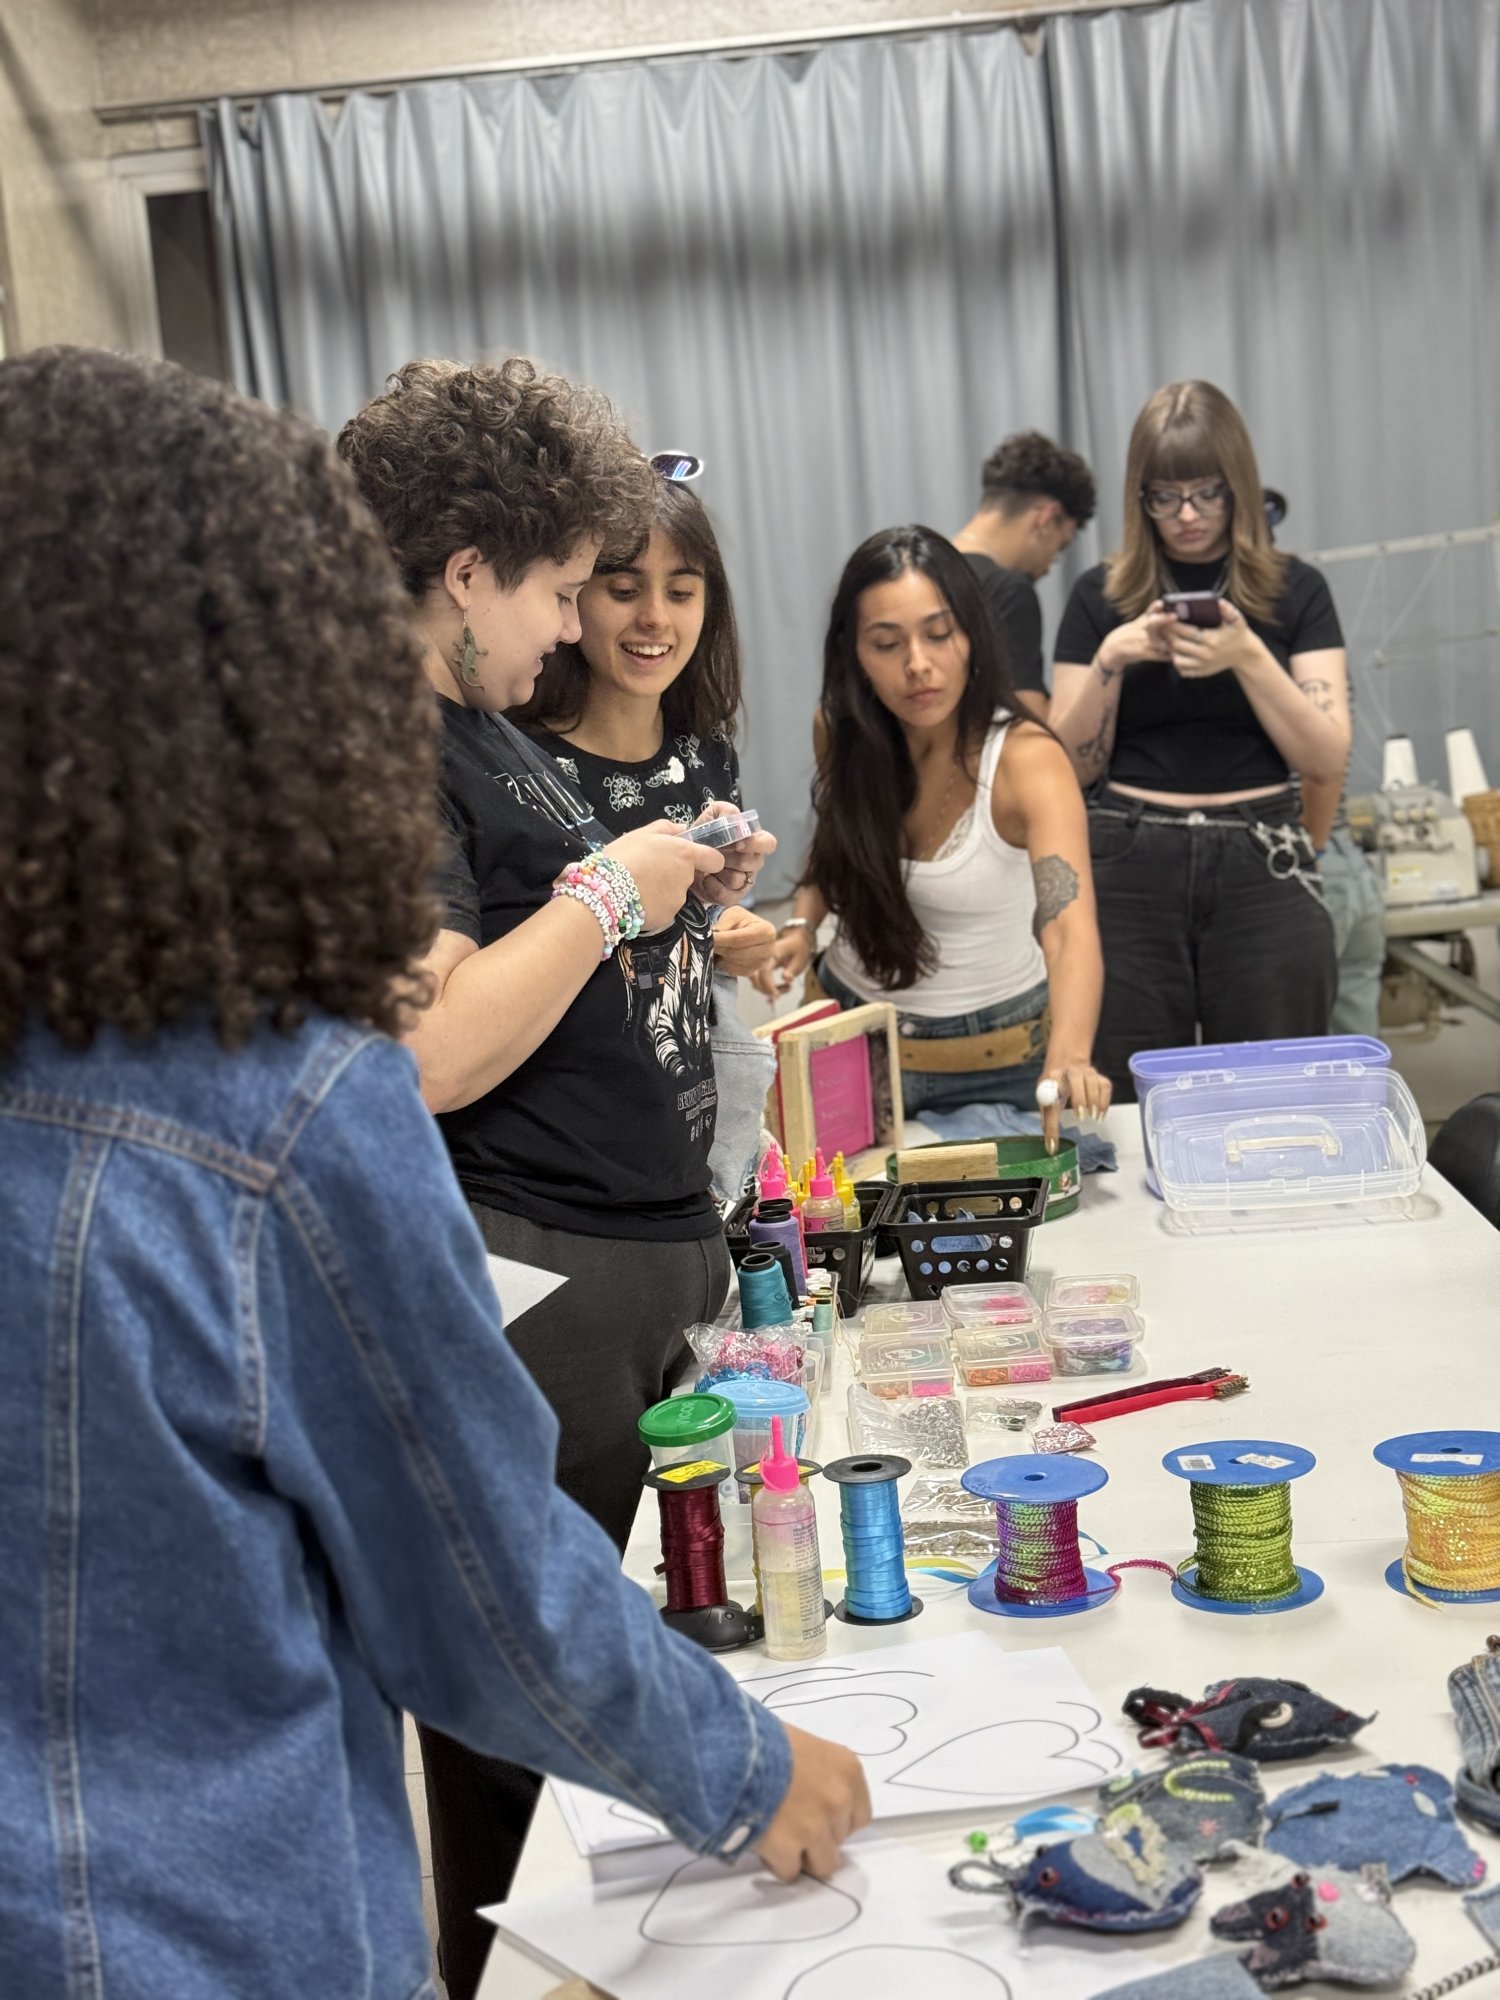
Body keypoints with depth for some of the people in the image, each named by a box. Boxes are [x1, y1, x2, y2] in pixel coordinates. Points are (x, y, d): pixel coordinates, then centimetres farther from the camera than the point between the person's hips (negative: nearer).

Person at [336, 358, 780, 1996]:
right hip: (543, 1290, -11)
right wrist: (606, 893, -18)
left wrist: (686, 895, 8)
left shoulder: (483, 727, 14)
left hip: (651, 1246, 11)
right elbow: (430, 1051, -29)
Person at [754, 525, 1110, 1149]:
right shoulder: (841, 733, -12)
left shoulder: (1023, 758, -26)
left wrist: (1069, 1058, -58)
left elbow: (1070, 927, -40)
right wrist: (801, 924, -11)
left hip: (996, 1061, -3)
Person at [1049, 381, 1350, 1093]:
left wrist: (1248, 656, -14)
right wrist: (1111, 660, -9)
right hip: (1129, 873, 0)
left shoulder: (1294, 591, 5)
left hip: (1262, 873, 0)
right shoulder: (1102, 596, 7)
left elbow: (1328, 760, -2)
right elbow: (1074, 765, 6)